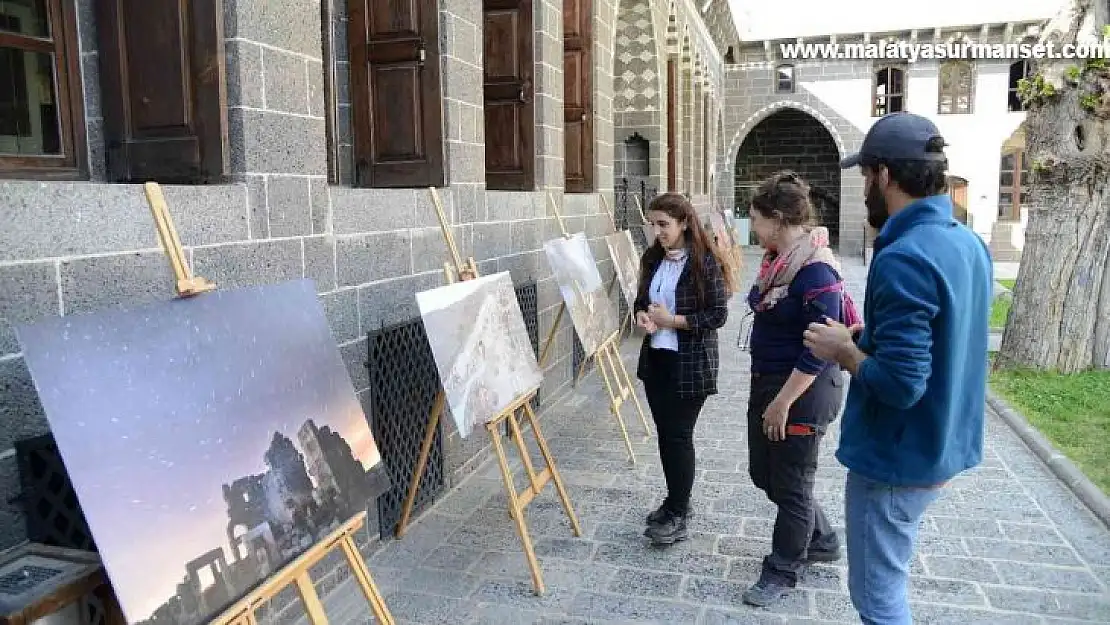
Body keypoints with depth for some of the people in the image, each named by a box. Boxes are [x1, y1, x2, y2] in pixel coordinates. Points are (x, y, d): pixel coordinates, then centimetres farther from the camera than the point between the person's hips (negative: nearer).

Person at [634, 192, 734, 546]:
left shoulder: (705, 263, -13)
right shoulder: (653, 259, 6)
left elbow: (718, 315, -14)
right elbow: (642, 299, 16)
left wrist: (673, 320, -18)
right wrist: (642, 316, -6)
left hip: (691, 363, -6)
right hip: (656, 359, 6)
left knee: (679, 435, -1)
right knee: (665, 433, 13)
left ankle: (678, 515, 13)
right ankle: (676, 501, 30)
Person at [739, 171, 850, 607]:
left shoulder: (816, 270, -23)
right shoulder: (776, 259, 6)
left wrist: (783, 402, -20)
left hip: (803, 392, -10)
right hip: (767, 382, 10)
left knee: (790, 484, 7)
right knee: (763, 473, 20)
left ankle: (783, 571, 28)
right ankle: (822, 541, 41)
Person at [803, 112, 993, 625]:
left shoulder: (903, 259, -26)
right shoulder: (970, 244, 5)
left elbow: (900, 383, -29)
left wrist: (844, 351, -13)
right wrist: (870, 337, 9)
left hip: (897, 459, -9)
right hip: (943, 448, 9)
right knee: (887, 583, 26)